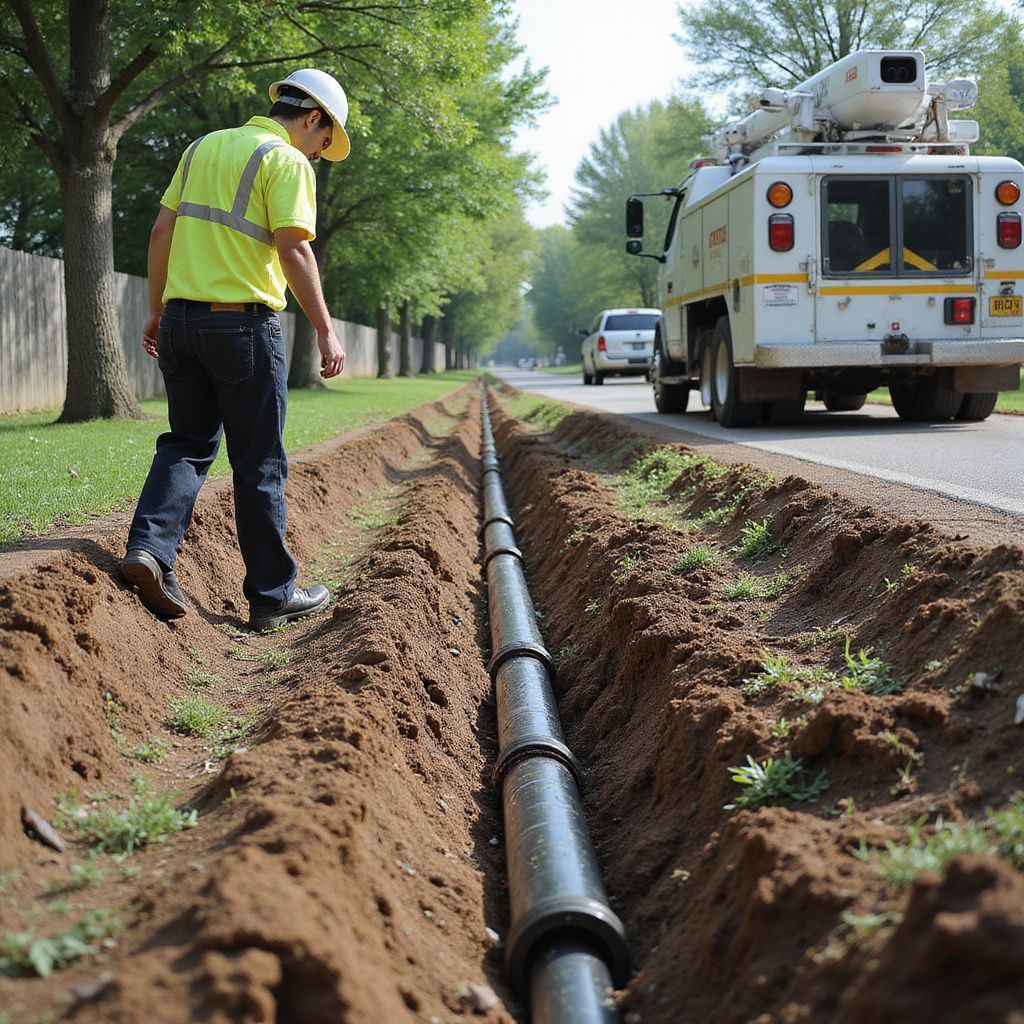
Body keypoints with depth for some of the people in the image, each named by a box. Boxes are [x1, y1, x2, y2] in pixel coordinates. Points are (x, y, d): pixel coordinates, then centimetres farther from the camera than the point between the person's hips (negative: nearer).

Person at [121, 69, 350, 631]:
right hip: (243, 322, -6)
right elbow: (294, 250, -16)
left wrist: (157, 309, 19)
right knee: (259, 463, 3)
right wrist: (325, 331, -13)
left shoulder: (203, 147, 16)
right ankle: (272, 593, 11)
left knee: (187, 443, 14)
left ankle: (149, 547, -8)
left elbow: (161, 231, 15)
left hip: (181, 317, 6)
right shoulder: (287, 162, -6)